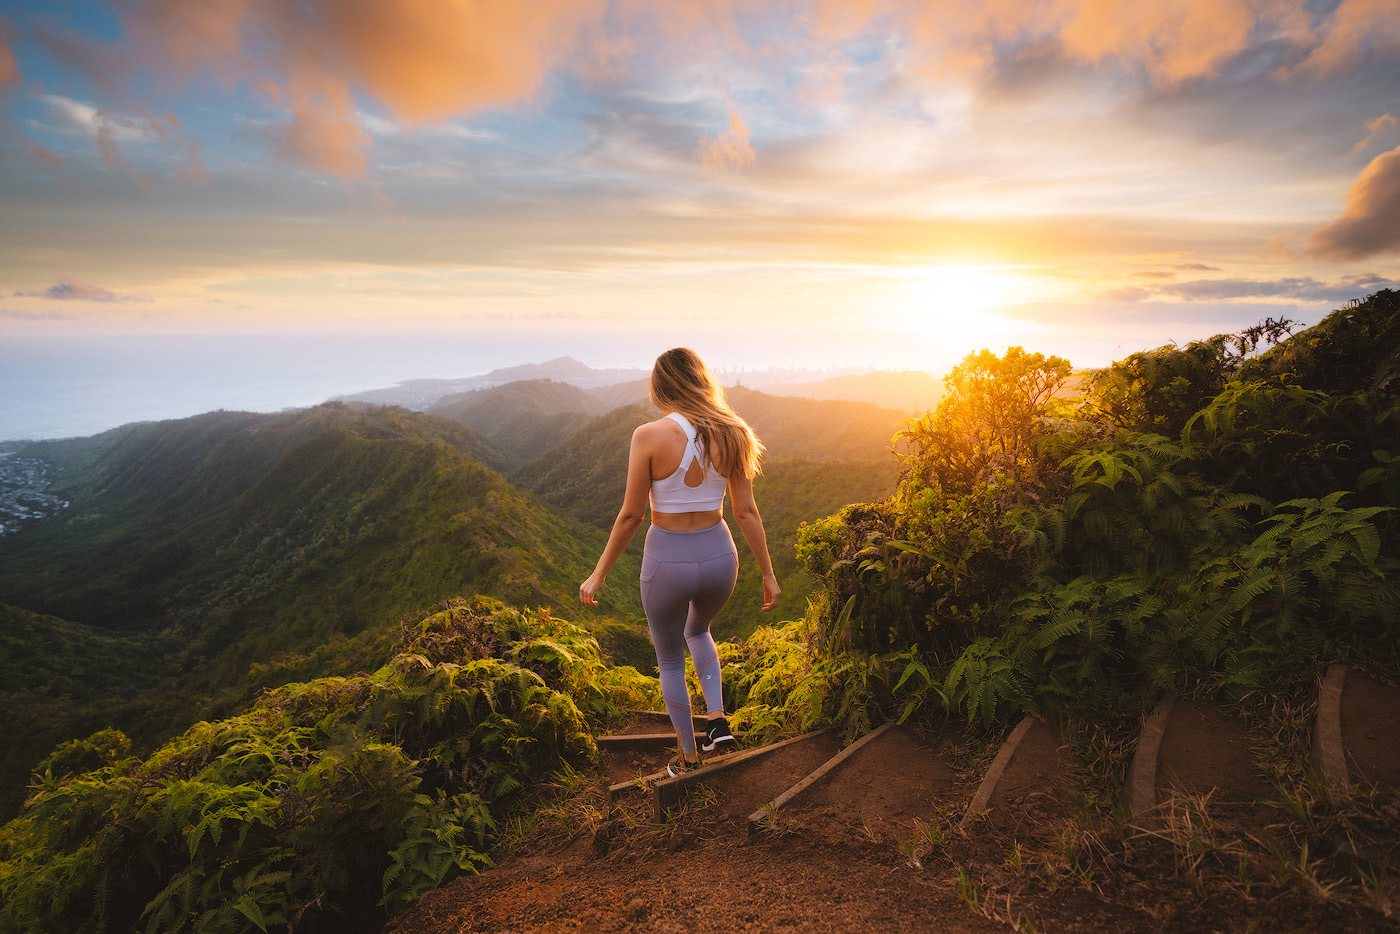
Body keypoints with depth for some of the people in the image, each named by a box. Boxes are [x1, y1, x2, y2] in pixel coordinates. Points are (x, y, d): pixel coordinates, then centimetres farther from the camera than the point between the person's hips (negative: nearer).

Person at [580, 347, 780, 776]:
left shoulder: (649, 436, -17)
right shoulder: (730, 436, -6)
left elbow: (631, 515, -13)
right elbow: (746, 512, -2)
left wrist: (598, 574, -1)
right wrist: (768, 574, 8)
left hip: (666, 562, -3)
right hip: (719, 556, 4)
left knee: (670, 660, 23)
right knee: (697, 632, 36)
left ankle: (688, 757, 36)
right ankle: (717, 717, 23)